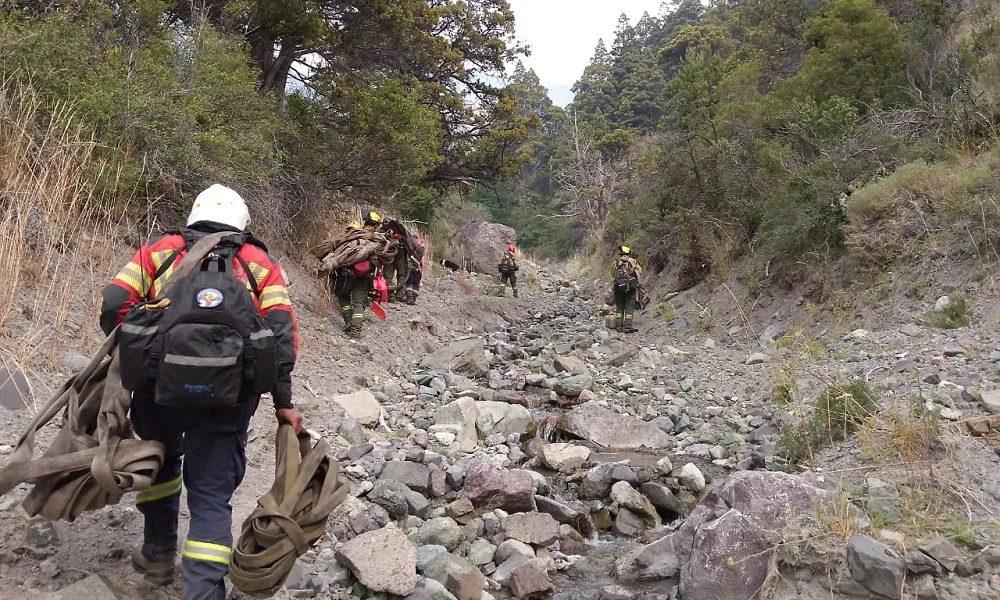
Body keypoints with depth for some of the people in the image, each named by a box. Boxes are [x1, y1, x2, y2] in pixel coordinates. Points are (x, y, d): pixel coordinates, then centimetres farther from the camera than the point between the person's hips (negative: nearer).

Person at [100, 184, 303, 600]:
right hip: (227, 398, -1)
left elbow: (115, 304, 1)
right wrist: (283, 402, 0)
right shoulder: (260, 262, 12)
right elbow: (281, 330, -1)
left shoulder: (160, 249, 13)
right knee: (212, 498, 7)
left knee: (160, 463, 30)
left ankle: (159, 555, 42)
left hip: (159, 385, 2)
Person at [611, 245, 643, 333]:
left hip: (618, 286, 2)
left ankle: (619, 326, 12)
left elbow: (612, 273, 17)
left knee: (619, 307, 13)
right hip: (631, 287, -1)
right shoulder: (634, 262, 7)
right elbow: (640, 272, 7)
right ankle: (627, 327, -5)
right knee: (629, 307, 2)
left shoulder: (616, 263, 9)